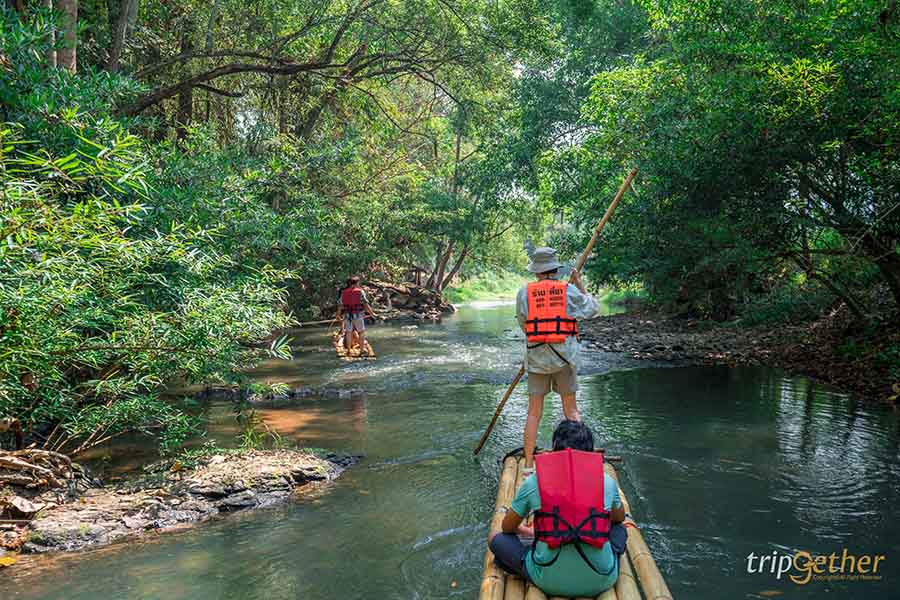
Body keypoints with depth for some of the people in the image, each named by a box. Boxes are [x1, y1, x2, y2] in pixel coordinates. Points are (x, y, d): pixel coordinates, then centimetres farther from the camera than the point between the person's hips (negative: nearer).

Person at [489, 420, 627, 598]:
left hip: (549, 582, -2)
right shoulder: (607, 482, 4)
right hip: (600, 582, 2)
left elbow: (508, 527, 16)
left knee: (498, 540, 18)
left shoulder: (533, 482, 1)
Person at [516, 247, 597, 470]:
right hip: (565, 358, 0)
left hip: (536, 358, 0)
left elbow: (523, 324, 8)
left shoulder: (524, 293, -2)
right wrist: (580, 284, 23)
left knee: (534, 412, 7)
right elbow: (592, 308, 13)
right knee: (571, 410, 12)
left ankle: (529, 464, 10)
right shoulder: (570, 291, -3)